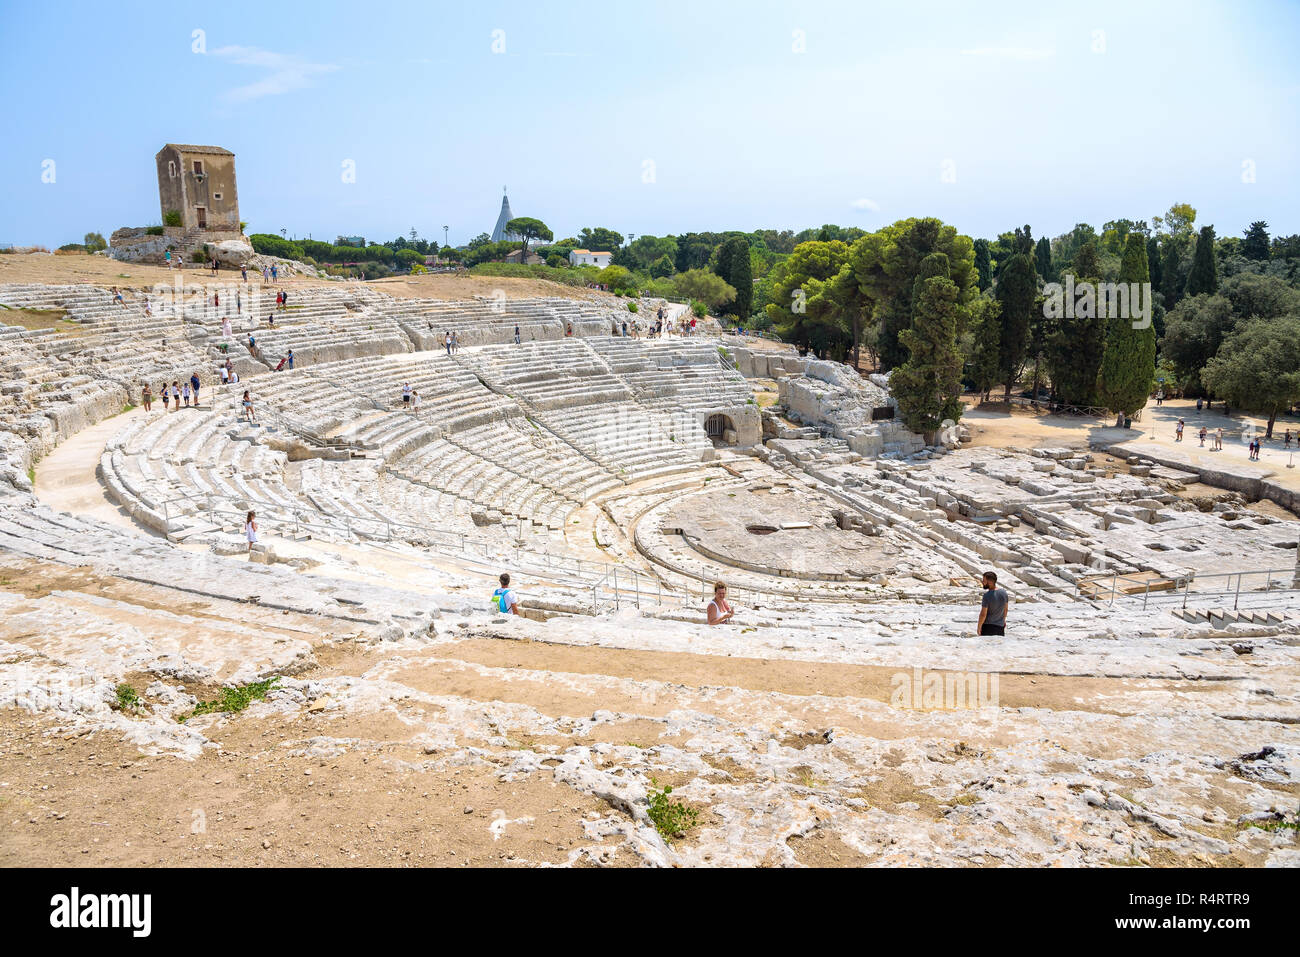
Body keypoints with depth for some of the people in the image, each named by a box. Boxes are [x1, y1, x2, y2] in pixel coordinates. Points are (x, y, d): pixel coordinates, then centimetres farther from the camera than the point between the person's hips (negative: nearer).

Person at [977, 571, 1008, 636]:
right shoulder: (1004, 592, -3)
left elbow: (983, 614, -19)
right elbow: (1005, 609, 11)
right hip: (1000, 626, 6)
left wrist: (979, 627, -7)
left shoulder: (987, 595, -21)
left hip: (988, 626, -6)